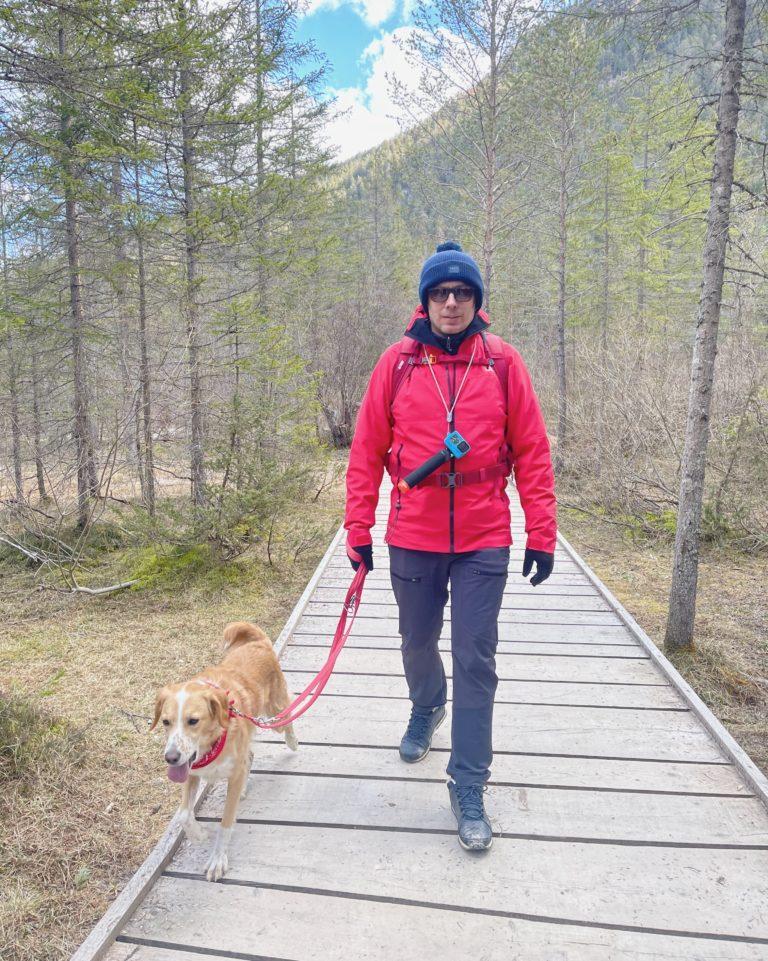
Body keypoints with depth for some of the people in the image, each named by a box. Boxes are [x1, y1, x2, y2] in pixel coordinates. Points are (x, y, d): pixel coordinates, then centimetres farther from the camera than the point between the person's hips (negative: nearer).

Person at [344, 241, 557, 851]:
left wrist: (542, 534, -3)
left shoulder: (503, 363, -3)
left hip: (483, 541, -1)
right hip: (412, 538, 2)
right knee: (418, 643, 20)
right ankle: (427, 707, 52)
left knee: (476, 662, 2)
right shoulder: (398, 363, -2)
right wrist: (359, 531, 1)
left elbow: (532, 451, -1)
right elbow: (367, 451, 0)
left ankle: (469, 787, 17)